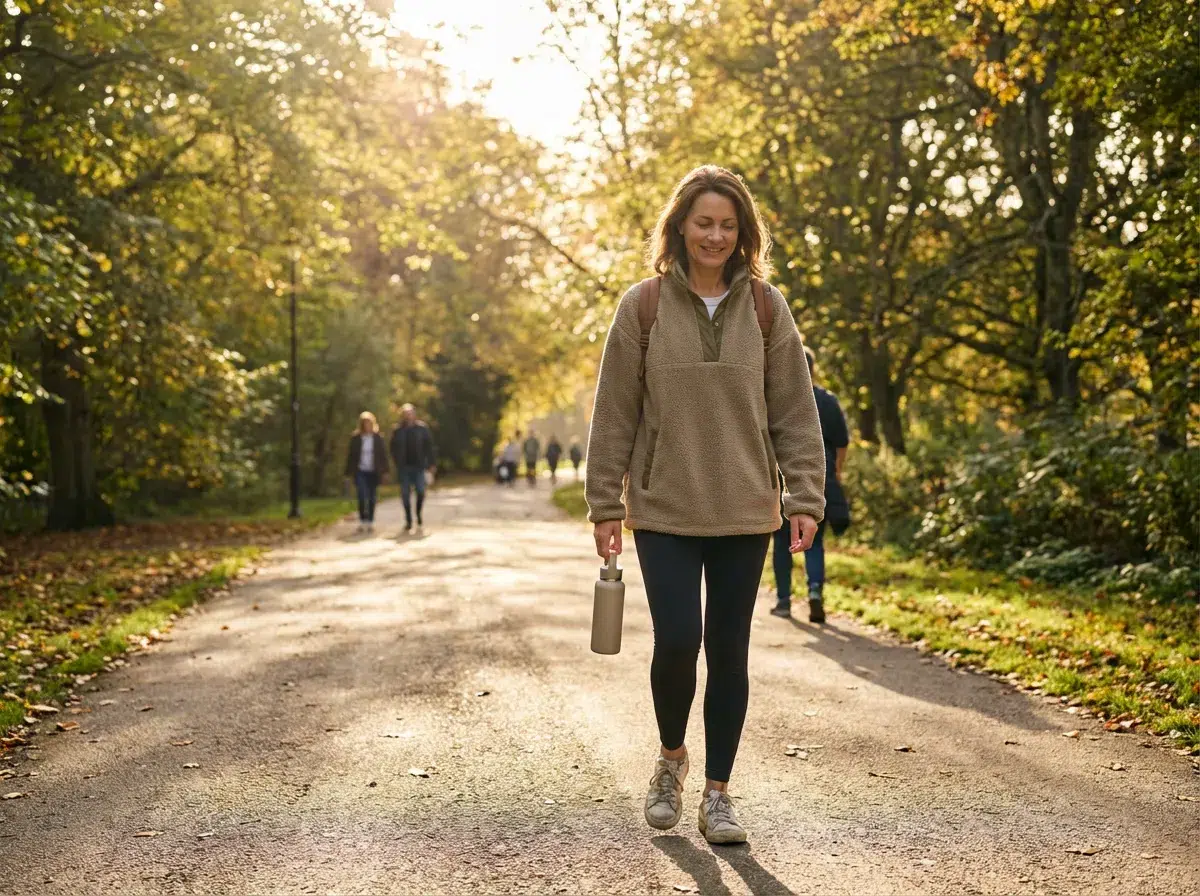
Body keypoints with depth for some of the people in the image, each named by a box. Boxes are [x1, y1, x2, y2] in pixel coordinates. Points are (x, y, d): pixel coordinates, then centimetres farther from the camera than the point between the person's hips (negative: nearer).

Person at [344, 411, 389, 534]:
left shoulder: (378, 438, 1)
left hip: (373, 472, 1)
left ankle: (370, 522, 17)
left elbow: (383, 455, 3)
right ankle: (362, 522, -3)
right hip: (360, 472, -1)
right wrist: (349, 472, 0)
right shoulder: (356, 438, -1)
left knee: (372, 499, 7)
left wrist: (384, 471, -2)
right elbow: (351, 455, 2)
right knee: (362, 497, -13)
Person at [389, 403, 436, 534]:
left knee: (420, 491, -10)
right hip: (404, 467, 1)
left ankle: (420, 520, 4)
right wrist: (397, 464, -1)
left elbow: (429, 447, 2)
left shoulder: (422, 428, 1)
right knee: (405, 494, 3)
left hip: (418, 466, -1)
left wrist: (431, 463, -3)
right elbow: (394, 449, 8)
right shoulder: (398, 431, 3)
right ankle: (408, 522, 12)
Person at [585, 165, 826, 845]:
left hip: (745, 512, 2)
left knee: (729, 650, 6)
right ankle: (672, 757, 20)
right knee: (678, 640, -9)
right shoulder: (644, 306, 0)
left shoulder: (765, 307, 4)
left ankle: (718, 792, 19)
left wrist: (806, 497, -3)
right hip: (664, 510, -1)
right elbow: (615, 413, 2)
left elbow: (795, 412, 4)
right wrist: (605, 503, 0)